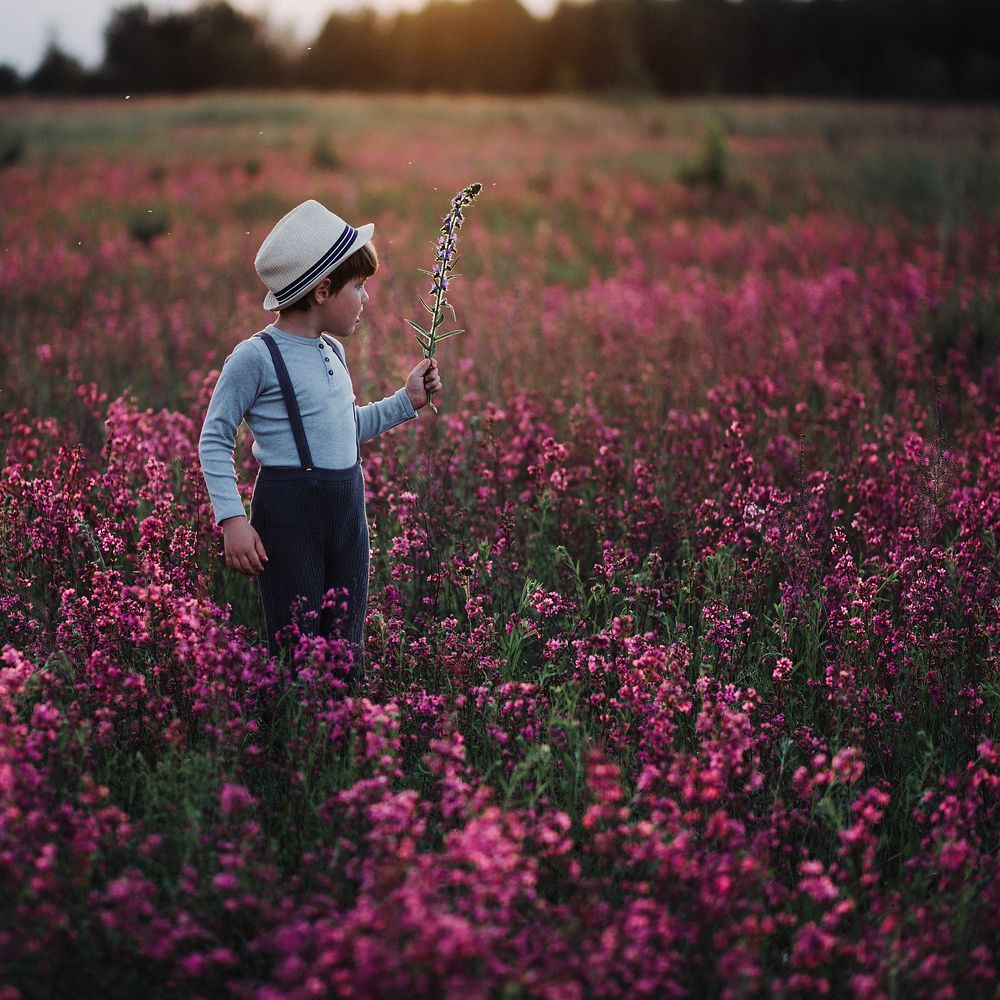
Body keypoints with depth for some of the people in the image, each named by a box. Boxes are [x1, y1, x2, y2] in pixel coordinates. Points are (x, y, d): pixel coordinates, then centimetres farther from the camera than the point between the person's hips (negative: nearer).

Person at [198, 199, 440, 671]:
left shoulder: (332, 351, 13)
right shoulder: (256, 356, -11)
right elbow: (214, 441, -9)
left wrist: (406, 401, 20)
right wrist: (232, 519, -16)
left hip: (348, 509, 7)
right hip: (288, 509, -7)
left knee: (347, 648, 10)